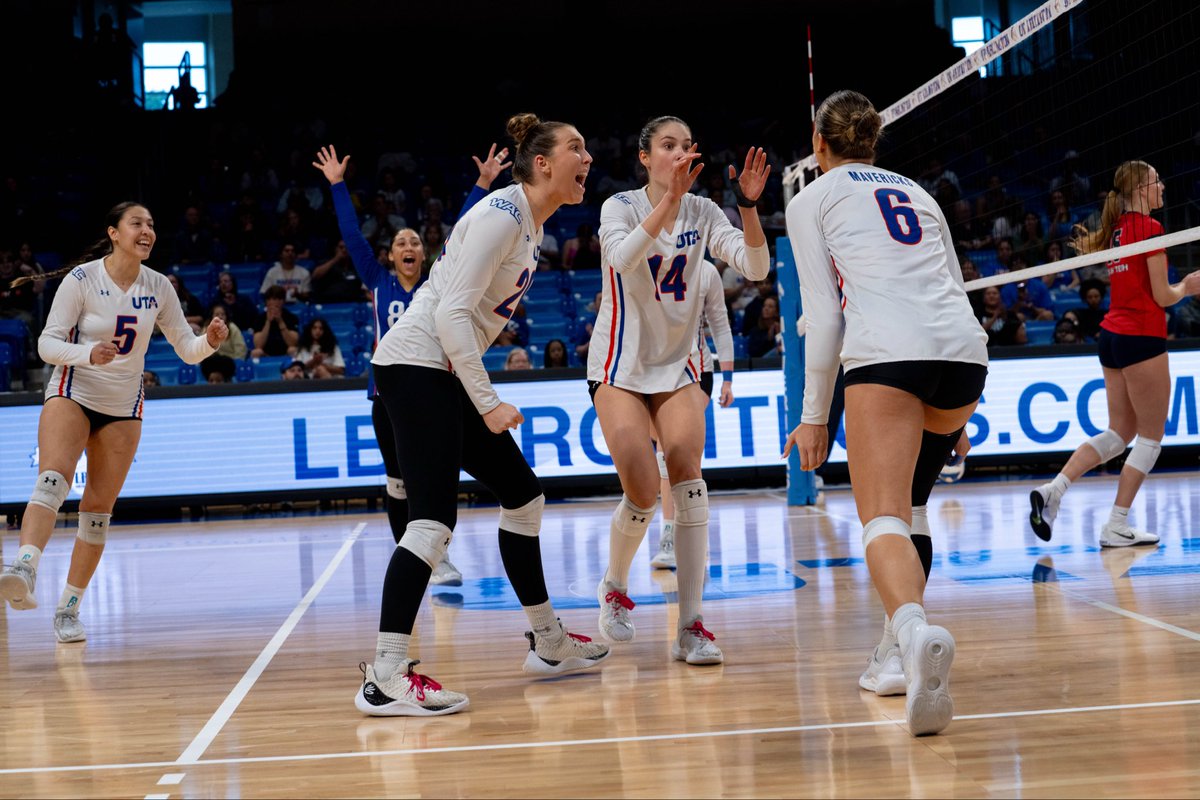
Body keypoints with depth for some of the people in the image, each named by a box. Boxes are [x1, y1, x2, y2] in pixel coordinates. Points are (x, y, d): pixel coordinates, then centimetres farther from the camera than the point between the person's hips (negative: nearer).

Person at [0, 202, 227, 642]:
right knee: (53, 478, -30)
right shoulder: (81, 279, -11)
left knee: (98, 510, 3)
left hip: (124, 407, 4)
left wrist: (210, 341, -18)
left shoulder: (158, 287, 0)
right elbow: (47, 343, -12)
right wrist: (88, 354, -31)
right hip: (72, 394, -4)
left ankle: (69, 608, 14)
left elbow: (187, 350, 4)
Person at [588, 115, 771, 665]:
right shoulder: (620, 207, -9)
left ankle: (691, 627, -18)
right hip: (620, 365, -2)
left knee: (686, 469, -20)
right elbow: (623, 258, -32)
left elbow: (755, 267, -12)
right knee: (643, 493, -13)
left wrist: (748, 206, -27)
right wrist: (671, 199, -43)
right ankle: (613, 589, 20)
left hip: (678, 363, 3)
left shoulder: (703, 212, 0)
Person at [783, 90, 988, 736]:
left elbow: (823, 314, 4)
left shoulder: (811, 200, 14)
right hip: (966, 348, 6)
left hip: (886, 351, -5)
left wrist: (814, 416, 8)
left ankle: (914, 630, -43)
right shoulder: (916, 191, 29)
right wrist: (955, 409, 34)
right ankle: (901, 648, 22)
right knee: (906, 502, 25)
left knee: (883, 518, -14)